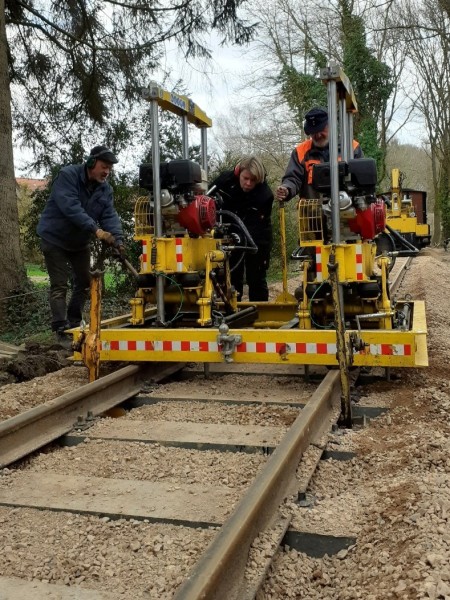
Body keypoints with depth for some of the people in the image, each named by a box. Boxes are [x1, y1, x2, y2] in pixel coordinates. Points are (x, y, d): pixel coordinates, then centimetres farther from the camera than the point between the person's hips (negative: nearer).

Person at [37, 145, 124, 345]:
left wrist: (117, 238, -31)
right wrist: (96, 229, -42)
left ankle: (73, 324, 26)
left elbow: (110, 215, -12)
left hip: (80, 242, 7)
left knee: (85, 283, 11)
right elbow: (71, 208, -34)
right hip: (55, 239, -7)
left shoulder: (105, 188, -3)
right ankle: (61, 330, -2)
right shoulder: (67, 175, -22)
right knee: (60, 286, -7)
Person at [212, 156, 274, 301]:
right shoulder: (226, 179, -15)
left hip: (257, 238, -3)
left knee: (256, 278, 2)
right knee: (233, 277, 8)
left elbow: (254, 228, -27)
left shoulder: (265, 195, -25)